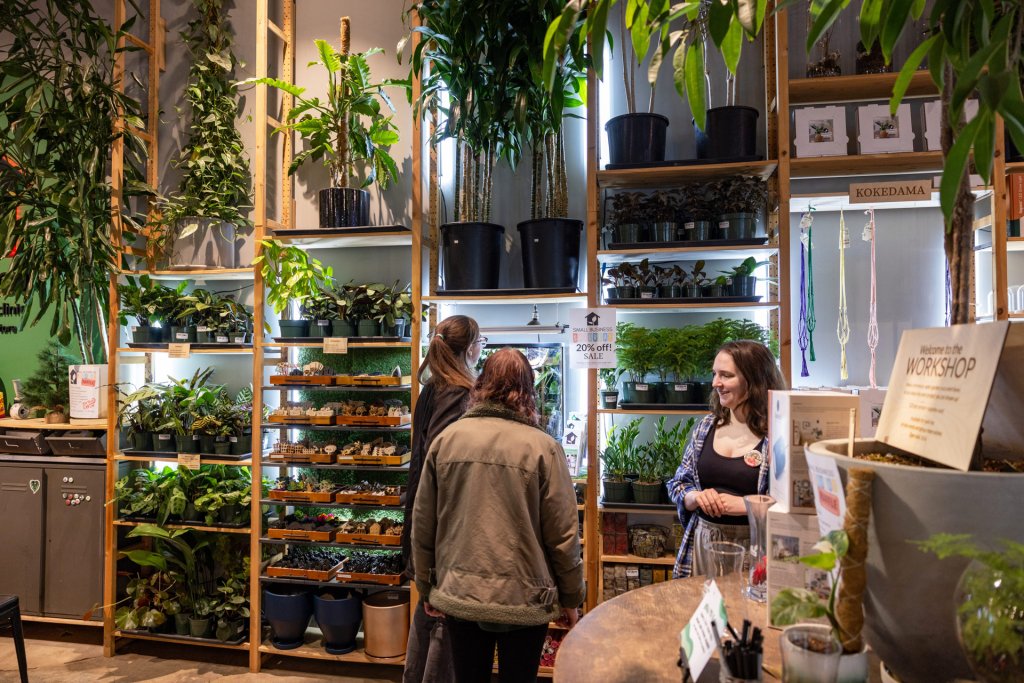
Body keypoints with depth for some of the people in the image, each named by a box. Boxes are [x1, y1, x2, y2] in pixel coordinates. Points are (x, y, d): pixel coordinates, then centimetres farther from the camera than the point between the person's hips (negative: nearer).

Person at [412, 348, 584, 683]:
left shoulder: (446, 439, -5)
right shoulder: (543, 447, -13)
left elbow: (423, 524, 1)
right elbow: (563, 534, -10)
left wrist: (427, 586, 15)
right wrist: (570, 597, 5)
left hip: (458, 594, 3)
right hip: (523, 598, -2)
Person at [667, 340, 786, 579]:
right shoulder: (706, 426, 5)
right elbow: (678, 484, 11)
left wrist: (744, 504, -20)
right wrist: (696, 497, -9)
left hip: (753, 547, -4)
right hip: (703, 541, 5)